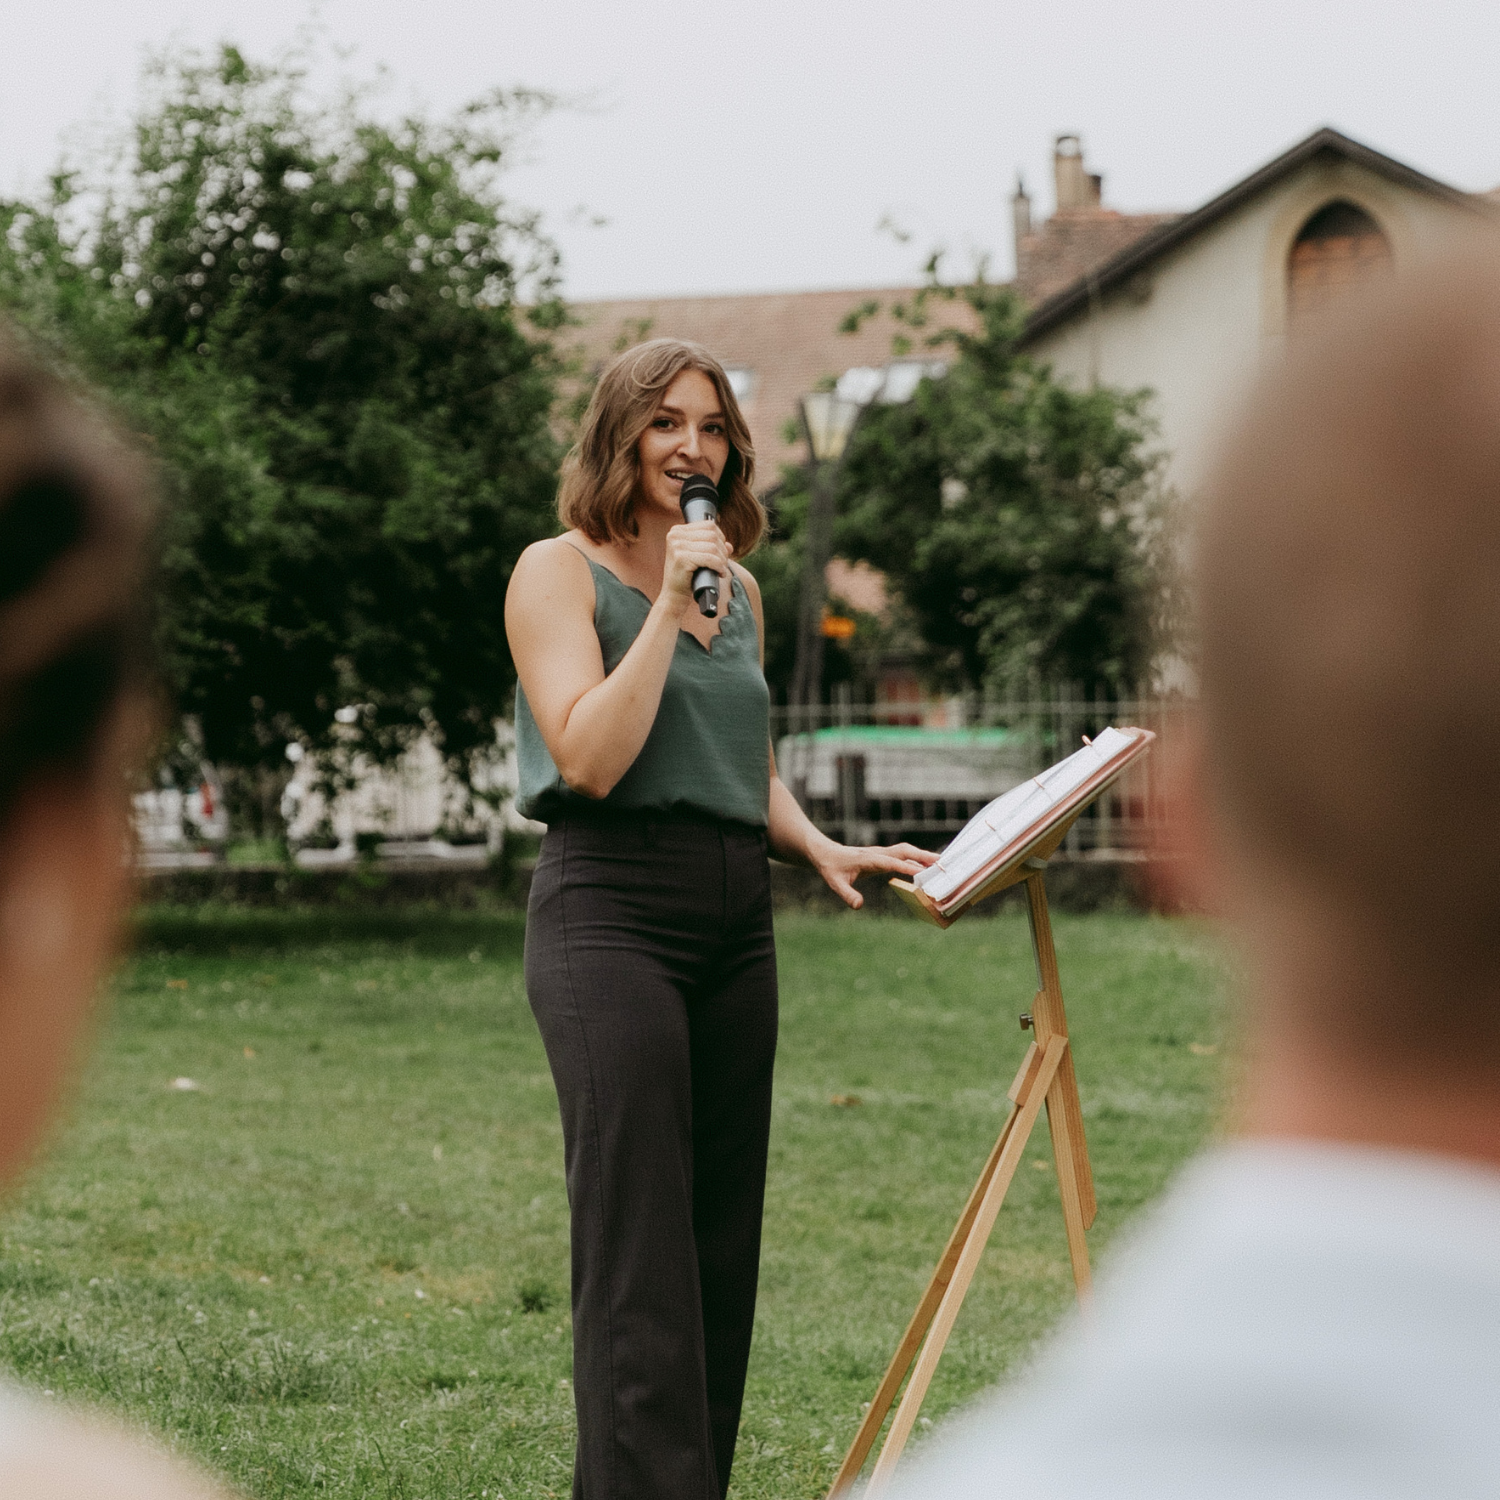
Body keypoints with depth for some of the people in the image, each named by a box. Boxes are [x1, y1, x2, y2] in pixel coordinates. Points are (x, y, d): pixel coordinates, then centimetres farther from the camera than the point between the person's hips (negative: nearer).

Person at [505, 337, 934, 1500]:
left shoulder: (738, 590, 17)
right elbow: (590, 759, -14)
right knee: (640, 1258, -12)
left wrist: (818, 846, 9)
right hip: (612, 910, -7)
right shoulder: (561, 572, -2)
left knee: (723, 1248, 7)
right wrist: (668, 605, -14)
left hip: (735, 919, 7)